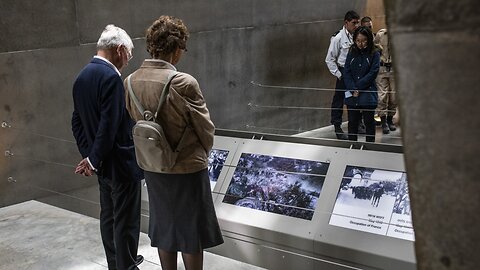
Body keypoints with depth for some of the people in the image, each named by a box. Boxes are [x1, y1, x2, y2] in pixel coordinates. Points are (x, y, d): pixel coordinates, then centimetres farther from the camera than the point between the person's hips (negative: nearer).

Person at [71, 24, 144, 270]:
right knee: (126, 222, 2)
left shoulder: (82, 76, 7)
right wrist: (94, 160, -14)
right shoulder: (110, 77, -20)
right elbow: (109, 126, -24)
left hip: (103, 165, 9)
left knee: (109, 217, 20)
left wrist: (88, 155, 6)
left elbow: (77, 121, 10)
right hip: (121, 163, -9)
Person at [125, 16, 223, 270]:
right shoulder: (184, 83, -23)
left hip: (153, 168, 6)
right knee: (191, 232, 11)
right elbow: (206, 127, -11)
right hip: (188, 169, -5)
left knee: (164, 230, 19)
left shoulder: (131, 82, -6)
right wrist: (202, 154, 9)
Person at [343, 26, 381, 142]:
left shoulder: (374, 54, -1)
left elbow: (372, 73, -9)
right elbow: (347, 72, 2)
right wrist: (352, 89, -11)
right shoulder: (352, 53, 8)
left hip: (368, 94, -3)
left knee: (369, 122, 4)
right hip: (351, 94, 3)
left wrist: (358, 87, -12)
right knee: (352, 122, 9)